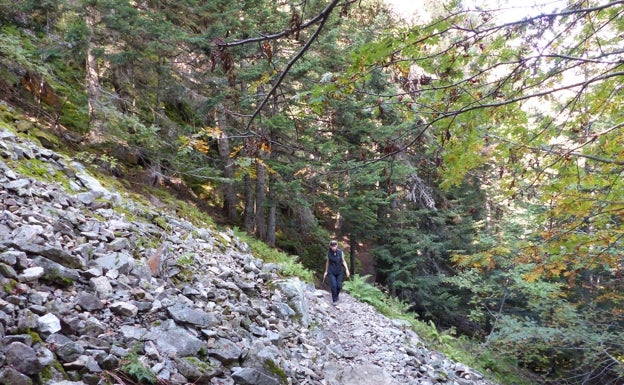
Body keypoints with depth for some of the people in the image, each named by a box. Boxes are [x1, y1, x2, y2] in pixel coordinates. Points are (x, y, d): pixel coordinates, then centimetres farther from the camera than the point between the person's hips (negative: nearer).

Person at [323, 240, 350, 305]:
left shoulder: (340, 252, -10)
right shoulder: (329, 253, -8)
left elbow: (343, 261, -3)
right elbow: (327, 262, 4)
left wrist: (347, 269, -14)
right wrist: (326, 271, 8)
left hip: (339, 271, 1)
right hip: (331, 272, -1)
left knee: (339, 286, 0)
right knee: (333, 286, -14)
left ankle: (336, 295, 33)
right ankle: (334, 300, 2)